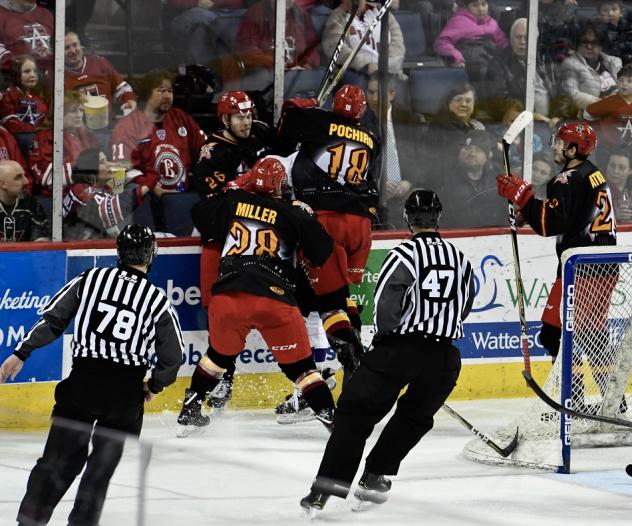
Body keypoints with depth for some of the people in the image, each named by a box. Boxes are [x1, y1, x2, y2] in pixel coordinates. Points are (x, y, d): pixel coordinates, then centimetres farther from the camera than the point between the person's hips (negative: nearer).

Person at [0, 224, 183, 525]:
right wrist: (154, 386, 20)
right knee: (104, 460, 13)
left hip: (83, 379, 1)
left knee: (62, 455, 7)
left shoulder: (91, 279, 1)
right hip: (126, 390, -1)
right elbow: (172, 357, 2)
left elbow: (52, 320, -1)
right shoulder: (159, 302, 1)